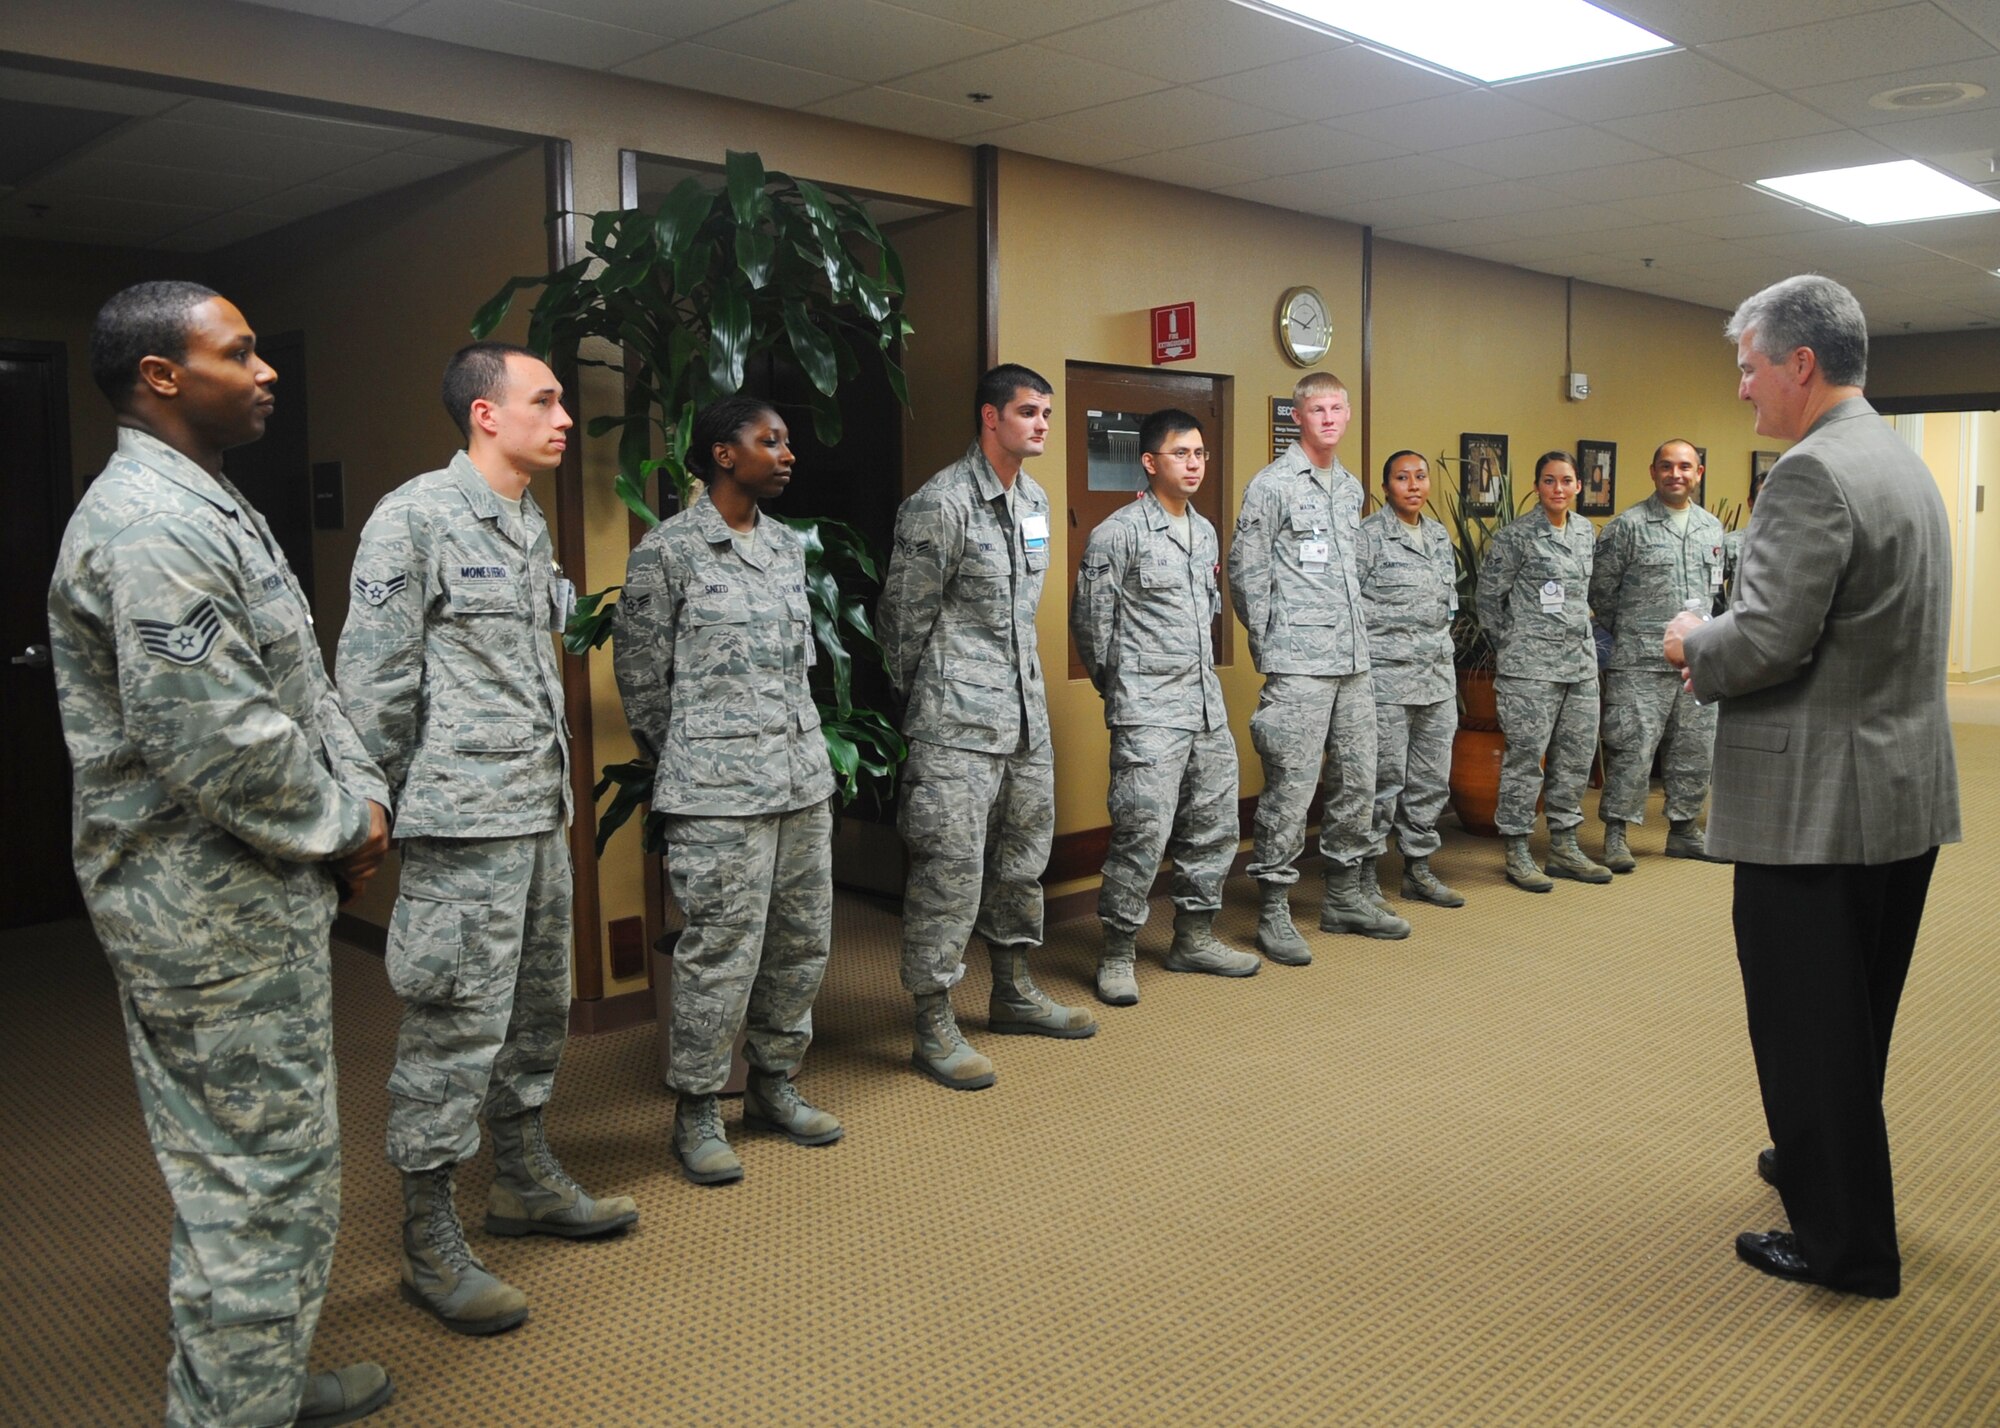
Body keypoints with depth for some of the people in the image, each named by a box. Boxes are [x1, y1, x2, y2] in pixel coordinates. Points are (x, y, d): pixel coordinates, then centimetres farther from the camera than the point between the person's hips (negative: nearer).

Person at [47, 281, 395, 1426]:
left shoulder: (210, 507, 15)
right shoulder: (150, 526, -20)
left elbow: (306, 685, 16)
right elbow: (217, 741, -27)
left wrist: (363, 795, 3)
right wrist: (343, 823, -12)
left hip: (266, 895, 11)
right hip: (215, 911, -11)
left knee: (285, 1158, 22)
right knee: (256, 1176, 1)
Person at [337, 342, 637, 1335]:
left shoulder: (529, 524, 15)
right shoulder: (416, 519, -11)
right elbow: (371, 677, -12)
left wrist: (555, 780, 18)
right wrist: (382, 805, -9)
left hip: (541, 813, 9)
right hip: (463, 824, -9)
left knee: (537, 1010, 18)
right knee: (455, 1030, -2)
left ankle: (525, 1180, 36)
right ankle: (431, 1246, 12)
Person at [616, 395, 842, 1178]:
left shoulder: (788, 545, 13)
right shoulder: (668, 550, -7)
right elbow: (640, 672, -1)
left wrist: (805, 744, 18)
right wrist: (685, 759, 7)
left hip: (804, 775, 7)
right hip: (719, 790, -7)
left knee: (804, 939, 12)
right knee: (722, 947, -3)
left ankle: (773, 1084, 30)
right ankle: (696, 1112, 14)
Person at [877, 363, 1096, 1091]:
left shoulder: (1035, 500, 13)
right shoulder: (941, 504, -13)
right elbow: (905, 617, -8)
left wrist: (1028, 681, 19)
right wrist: (924, 700, 1)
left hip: (1024, 713, 9)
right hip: (959, 723, -8)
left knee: (1023, 855, 17)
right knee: (951, 867, -5)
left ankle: (1013, 992, 33)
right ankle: (934, 1026, 6)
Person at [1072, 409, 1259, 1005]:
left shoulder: (1206, 532, 13)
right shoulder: (1118, 533, -9)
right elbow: (1090, 620, -5)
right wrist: (1120, 685, 5)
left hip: (1206, 703, 8)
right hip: (1148, 710, -8)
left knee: (1214, 823, 12)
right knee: (1143, 830, -9)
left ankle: (1193, 938, 26)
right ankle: (1117, 954, 3)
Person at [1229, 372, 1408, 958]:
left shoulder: (1351, 487, 16)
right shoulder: (1272, 484, -5)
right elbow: (1246, 572, -6)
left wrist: (1355, 635, 18)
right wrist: (1268, 647, -4)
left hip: (1353, 660, 7)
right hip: (1299, 664, -7)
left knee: (1358, 779, 12)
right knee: (1291, 784, -6)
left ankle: (1344, 895, 25)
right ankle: (1273, 912, 3)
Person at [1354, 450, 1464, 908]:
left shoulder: (1440, 536, 15)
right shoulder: (1368, 536, -7)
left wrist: (1441, 642, 15)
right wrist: (1396, 619, -8)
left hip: (1438, 676, 7)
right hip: (1387, 677, -7)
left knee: (1432, 779, 11)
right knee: (1384, 779, -5)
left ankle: (1418, 868, 24)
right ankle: (1365, 876, 6)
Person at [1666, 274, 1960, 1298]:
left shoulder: (1813, 473, -20)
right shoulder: (1902, 461, 13)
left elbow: (1768, 638, -26)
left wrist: (1692, 644, -5)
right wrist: (1720, 653, 11)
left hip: (1817, 802, -10)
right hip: (1904, 791, 10)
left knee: (1808, 1025, 3)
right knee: (1857, 1012, 23)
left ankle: (1846, 1242, 16)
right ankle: (1825, 1164, 41)